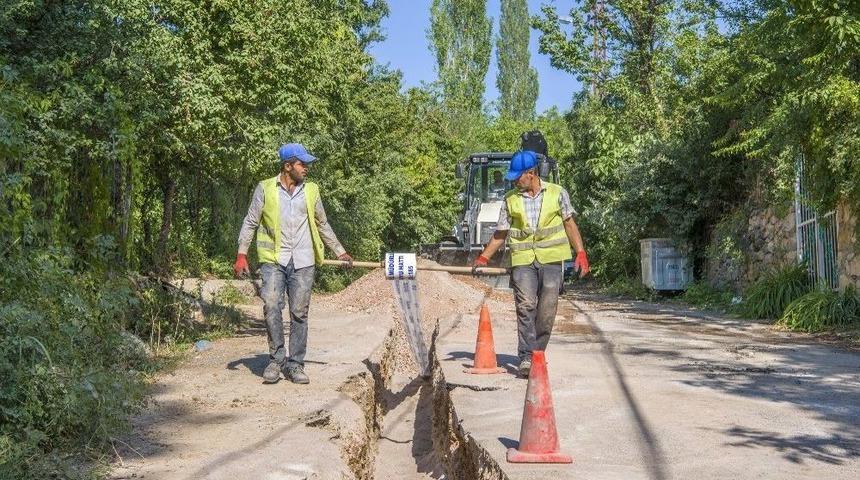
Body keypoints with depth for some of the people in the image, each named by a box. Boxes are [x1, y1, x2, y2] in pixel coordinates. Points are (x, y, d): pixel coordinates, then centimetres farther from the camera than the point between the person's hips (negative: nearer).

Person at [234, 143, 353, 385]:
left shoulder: (311, 190, 10)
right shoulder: (265, 188, 2)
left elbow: (322, 225, 21)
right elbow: (250, 223, 4)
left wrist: (340, 252, 22)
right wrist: (242, 255, -4)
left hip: (303, 261, 2)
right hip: (273, 259, -2)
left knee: (299, 313, 2)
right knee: (271, 306, -15)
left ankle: (295, 364, 10)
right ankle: (276, 358, -1)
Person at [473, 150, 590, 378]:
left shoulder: (557, 193, 6)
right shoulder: (511, 199, 9)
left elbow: (569, 224, 11)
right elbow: (500, 234, 14)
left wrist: (581, 252, 2)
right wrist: (483, 257, 6)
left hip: (551, 259, 0)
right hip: (523, 260, 0)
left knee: (547, 310, -1)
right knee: (525, 305, -13)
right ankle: (526, 358, -13)